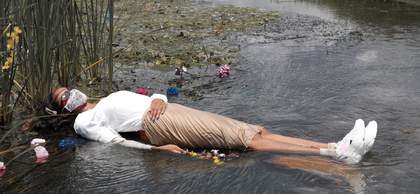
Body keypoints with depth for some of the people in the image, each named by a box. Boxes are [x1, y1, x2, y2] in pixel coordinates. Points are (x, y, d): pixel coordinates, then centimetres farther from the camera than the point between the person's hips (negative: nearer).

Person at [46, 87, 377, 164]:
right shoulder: (83, 121, 11)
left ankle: (338, 148, -19)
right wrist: (156, 149, -18)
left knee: (250, 132, -10)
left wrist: (158, 98, 1)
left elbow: (160, 93, 26)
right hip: (156, 123, -7)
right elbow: (115, 141, -6)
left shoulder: (111, 98, 33)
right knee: (237, 136, -21)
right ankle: (333, 151, -30)